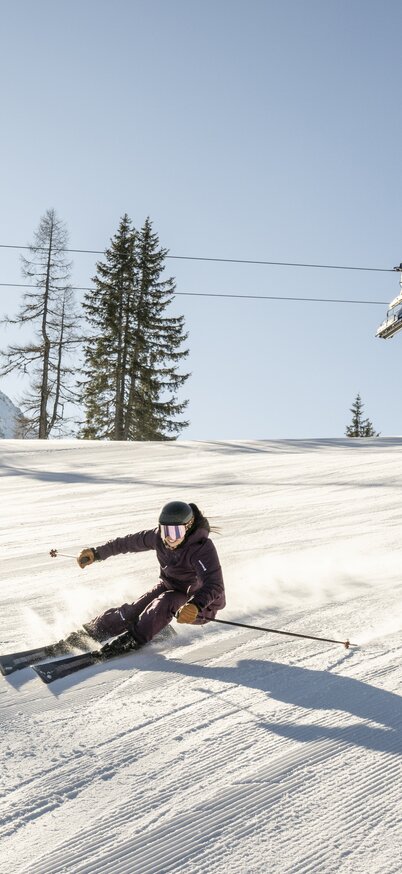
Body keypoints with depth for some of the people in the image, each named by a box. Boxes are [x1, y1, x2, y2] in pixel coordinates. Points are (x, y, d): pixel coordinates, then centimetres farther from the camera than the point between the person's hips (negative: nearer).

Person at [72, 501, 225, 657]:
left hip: (202, 604, -6)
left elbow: (214, 585, -44)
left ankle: (133, 639, -22)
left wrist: (195, 605, -62)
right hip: (170, 586, 6)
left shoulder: (202, 549, -34)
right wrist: (97, 552, 3)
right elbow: (130, 542, -1)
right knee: (135, 609, -10)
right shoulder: (159, 537, -16)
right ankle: (91, 630, 3)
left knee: (165, 602, -33)